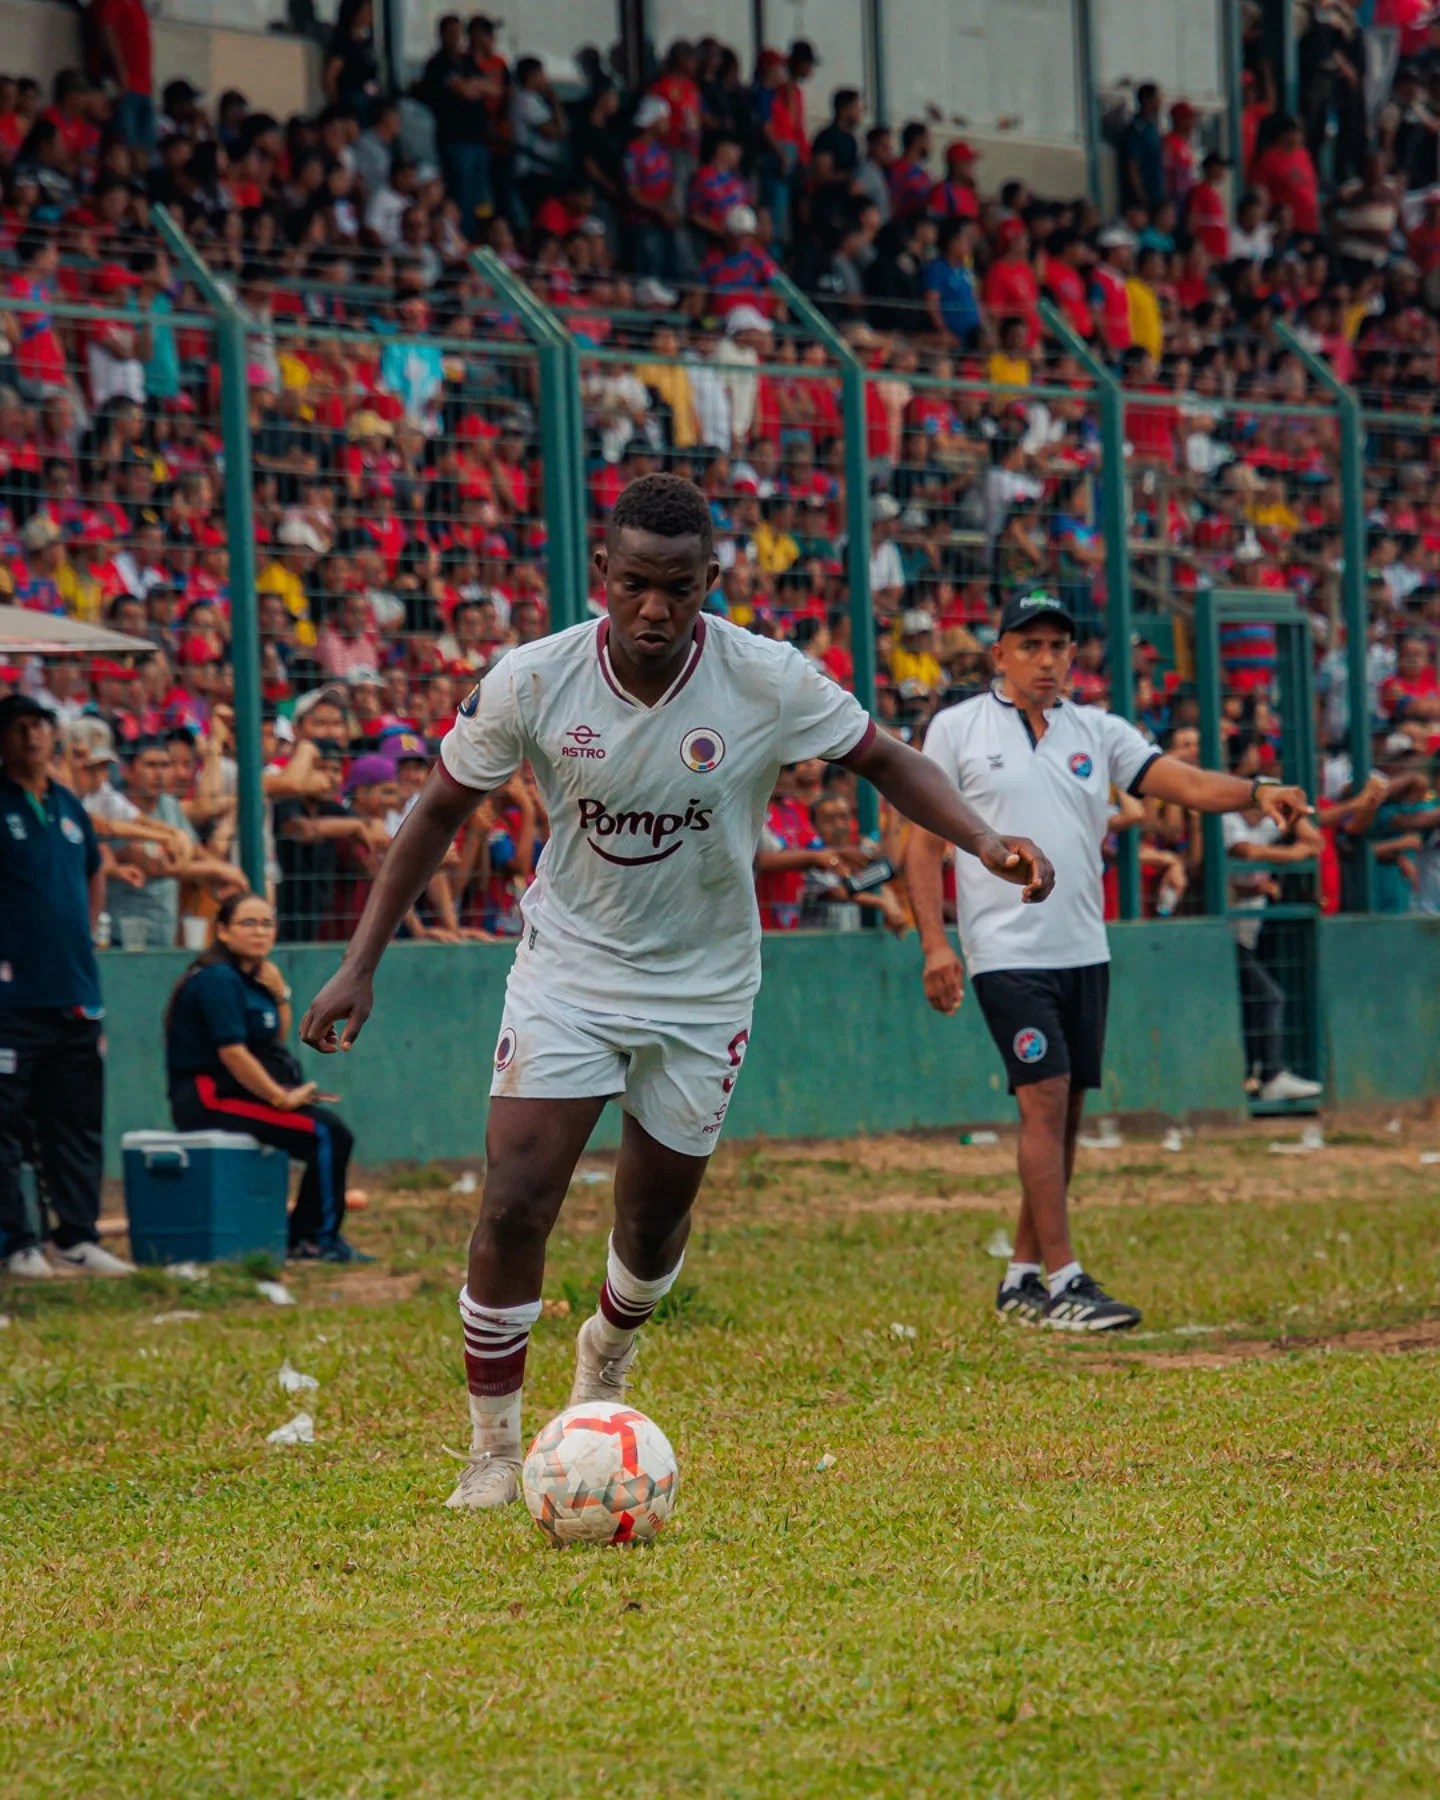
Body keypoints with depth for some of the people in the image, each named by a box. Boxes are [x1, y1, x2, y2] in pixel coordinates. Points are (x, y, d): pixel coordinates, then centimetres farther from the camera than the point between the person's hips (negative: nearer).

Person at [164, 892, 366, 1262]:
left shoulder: (252, 976, 15)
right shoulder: (217, 979, -14)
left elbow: (278, 1041, 22)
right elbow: (232, 1052, -21)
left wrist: (280, 995, 5)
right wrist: (281, 1098, -14)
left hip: (234, 1093, 10)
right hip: (209, 1098, -10)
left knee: (334, 1130, 12)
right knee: (329, 1134, -16)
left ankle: (304, 1238, 12)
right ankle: (317, 1240, -8)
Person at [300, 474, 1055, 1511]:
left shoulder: (768, 682, -17)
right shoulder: (531, 683, -16)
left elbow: (886, 761, -2)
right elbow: (440, 813, -2)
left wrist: (983, 842, -20)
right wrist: (361, 963, -5)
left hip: (704, 987, 1)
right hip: (568, 968, -1)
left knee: (655, 1223, 11)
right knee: (514, 1207, -15)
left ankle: (606, 1360, 47)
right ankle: (494, 1451, 1)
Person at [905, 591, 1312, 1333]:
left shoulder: (1097, 732, 10)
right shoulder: (958, 729, 1)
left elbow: (1183, 780, -2)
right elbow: (924, 844, 0)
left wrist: (1255, 792, -22)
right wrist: (934, 943, -10)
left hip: (1083, 952, 5)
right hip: (1008, 955, -5)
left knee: (1065, 1114, 7)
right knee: (1044, 1102, -14)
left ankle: (1022, 1278, 17)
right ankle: (1063, 1282, -15)